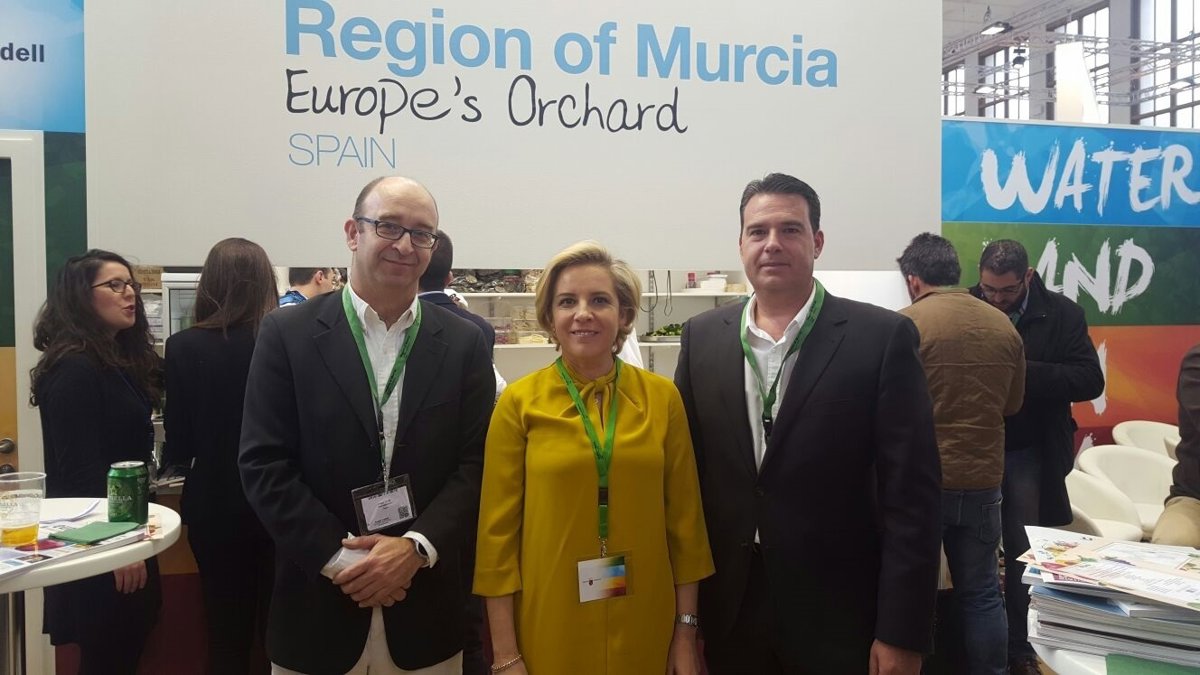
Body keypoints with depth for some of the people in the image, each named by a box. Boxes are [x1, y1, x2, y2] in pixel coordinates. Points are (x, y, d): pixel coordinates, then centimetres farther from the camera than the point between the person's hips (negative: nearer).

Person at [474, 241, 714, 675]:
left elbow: (684, 518, 3)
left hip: (644, 626, 2)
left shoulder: (662, 397, -2)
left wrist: (686, 631, 3)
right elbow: (498, 529, -4)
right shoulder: (518, 402, -7)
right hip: (549, 629, -1)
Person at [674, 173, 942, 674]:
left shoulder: (882, 338, -9)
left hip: (837, 620, -2)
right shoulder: (702, 337, 1)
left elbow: (912, 495, -9)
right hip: (727, 615, 3)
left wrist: (901, 633, -10)